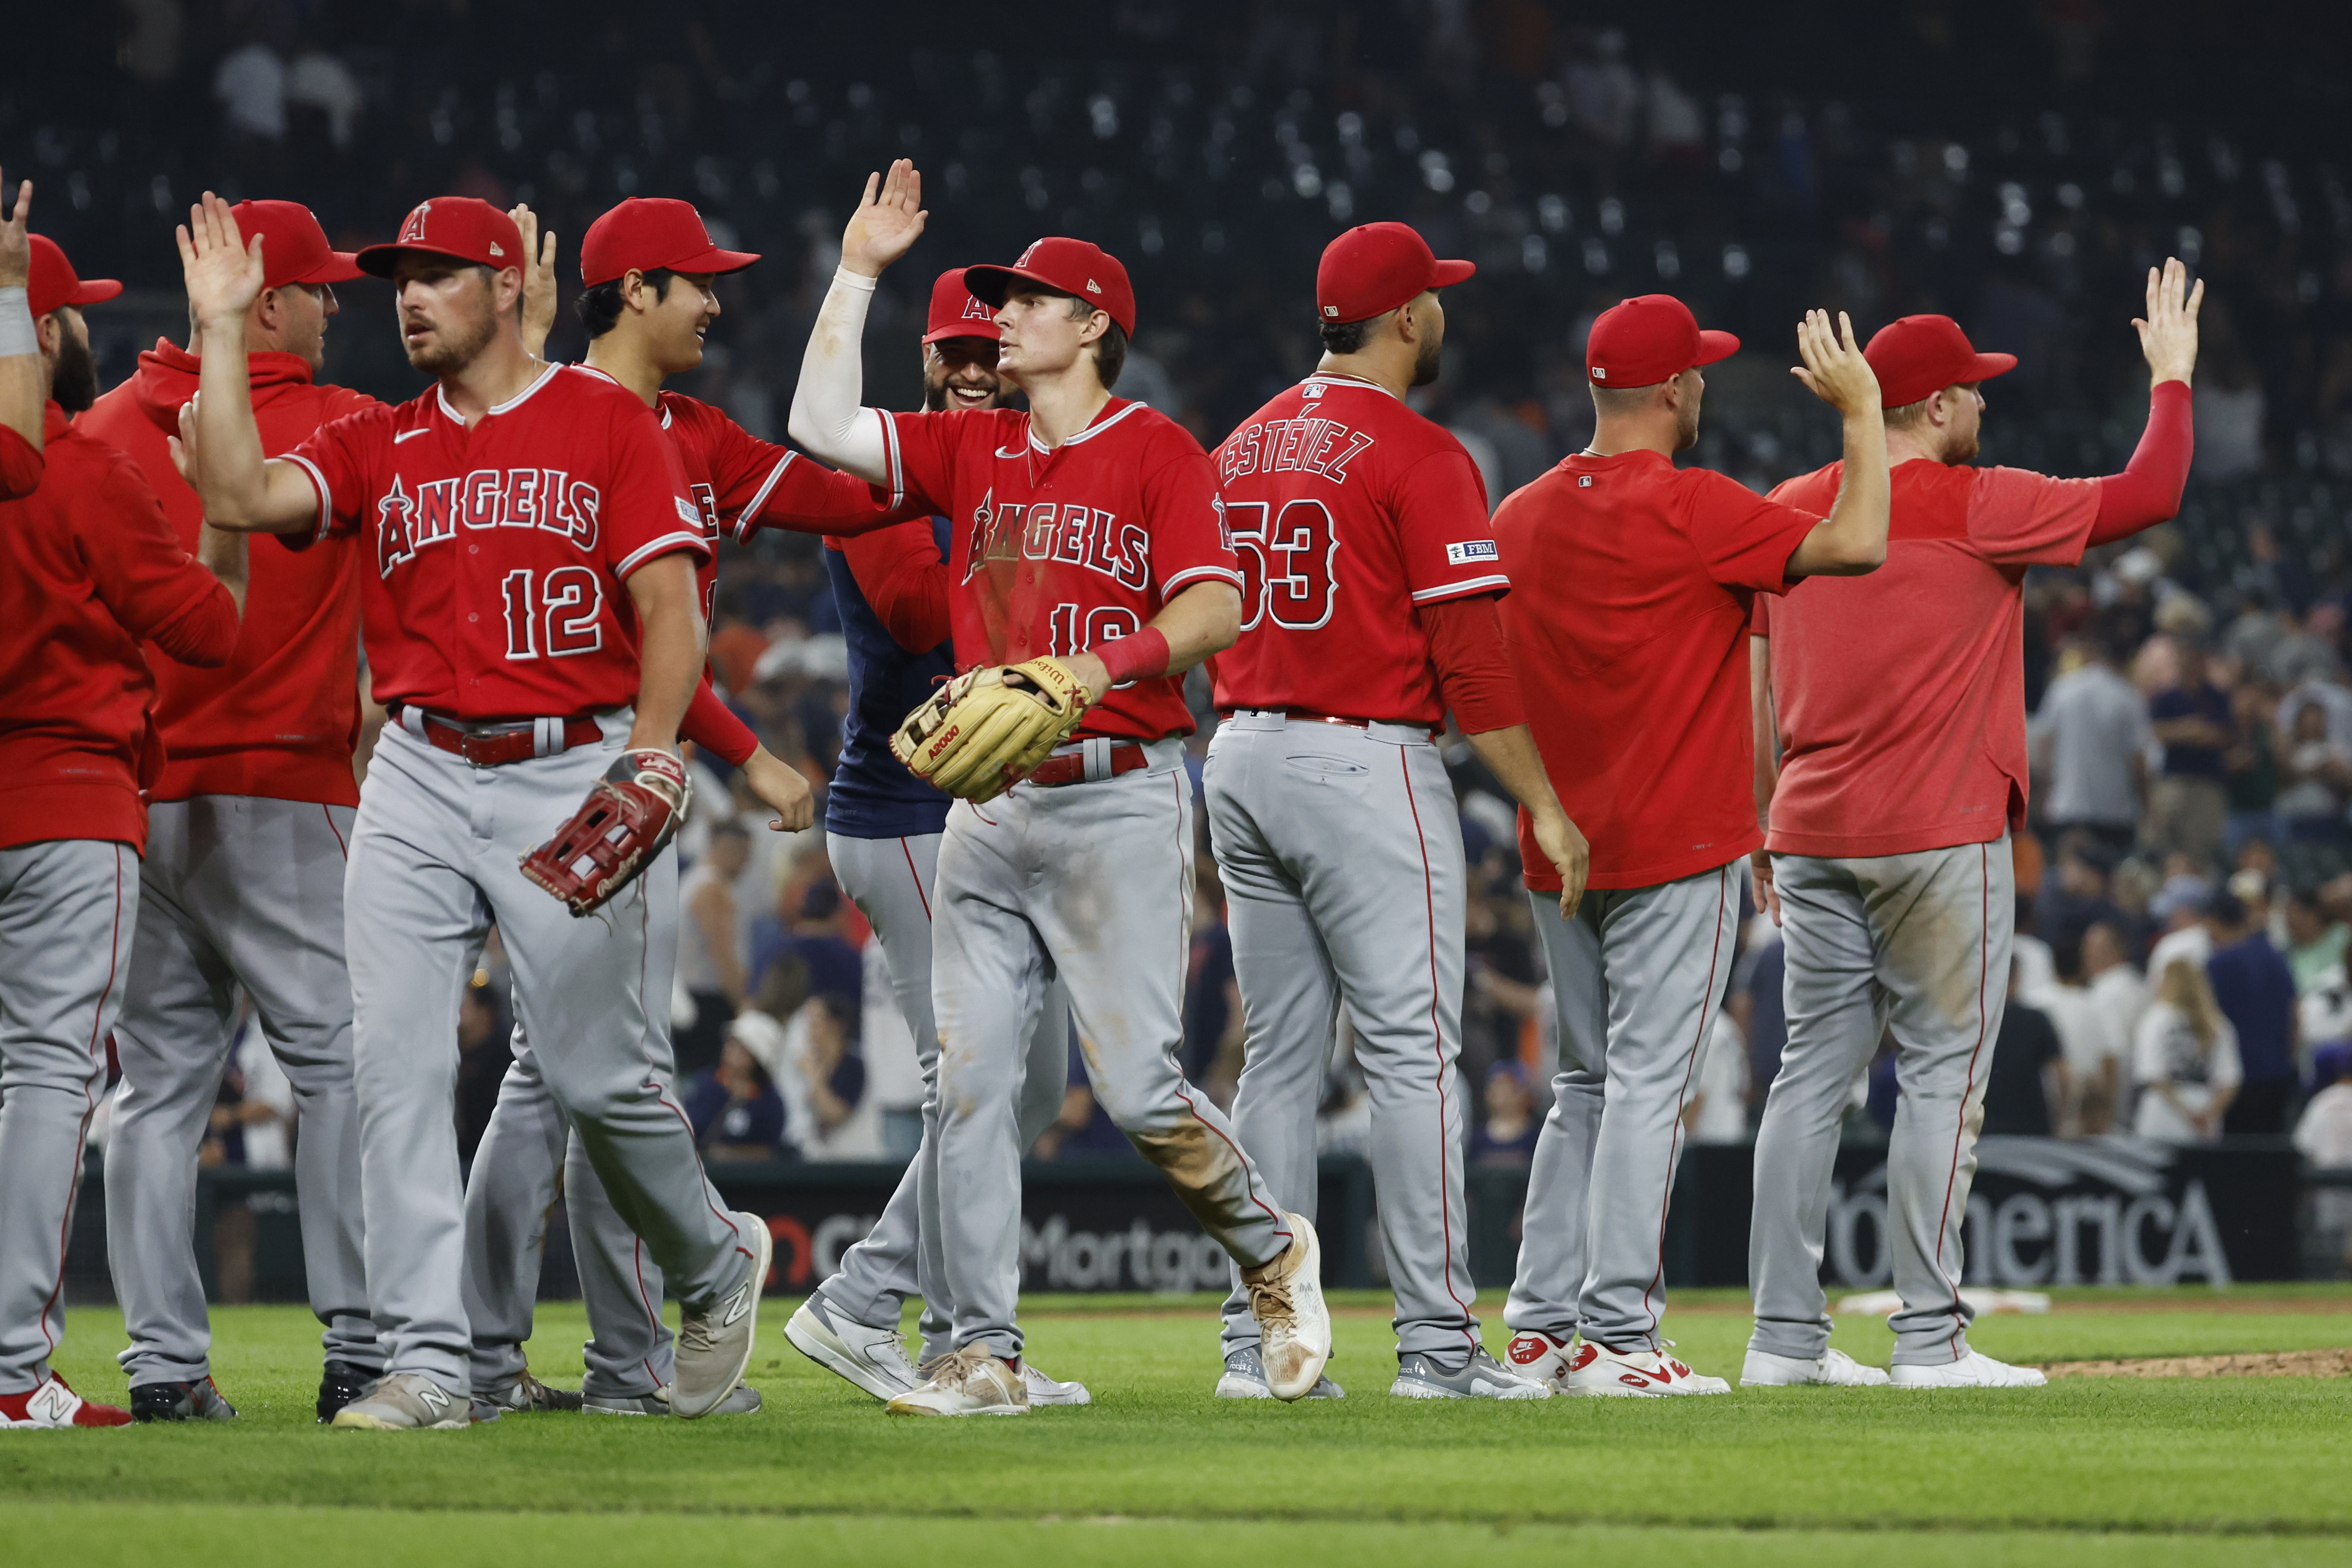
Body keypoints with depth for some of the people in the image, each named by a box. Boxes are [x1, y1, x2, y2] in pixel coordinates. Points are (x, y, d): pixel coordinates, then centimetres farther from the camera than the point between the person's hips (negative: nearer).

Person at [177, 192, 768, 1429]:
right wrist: (222, 330, -3)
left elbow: (671, 606, -4)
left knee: (596, 1070, -2)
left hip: (572, 773, -4)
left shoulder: (607, 423, 2)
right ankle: (425, 1362, -5)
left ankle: (715, 1267, 25)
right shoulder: (376, 446, 12)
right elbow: (237, 497, -3)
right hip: (419, 780, 4)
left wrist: (650, 750, -18)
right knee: (394, 1062, -7)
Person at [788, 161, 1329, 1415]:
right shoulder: (971, 448, 14)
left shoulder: (1157, 452, -2)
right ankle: (984, 1356, 2)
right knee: (970, 1083, -1)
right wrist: (857, 273, 7)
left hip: (1118, 803, -5)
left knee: (1136, 1085, -10)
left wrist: (1107, 663, -27)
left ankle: (1274, 1252, 16)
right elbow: (822, 426, 6)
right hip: (990, 805, 5)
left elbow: (1214, 607, -11)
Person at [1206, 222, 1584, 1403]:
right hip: (1366, 764, -7)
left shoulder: (1244, 448, 13)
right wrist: (1544, 807, -10)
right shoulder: (1421, 458, -10)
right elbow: (1469, 658, -14)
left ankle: (1258, 1341, 7)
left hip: (1239, 761, 7)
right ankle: (1436, 1342, -8)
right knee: (1411, 1055, -5)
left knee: (1276, 1060, 9)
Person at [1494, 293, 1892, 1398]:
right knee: (1647, 1086, -6)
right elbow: (1855, 545, -19)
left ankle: (1539, 1326, 12)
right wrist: (1862, 411, -7)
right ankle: (1614, 1336, -10)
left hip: (1556, 852, 7)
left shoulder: (1520, 516, 9)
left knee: (1586, 1087, 15)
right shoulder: (1688, 508, -13)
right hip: (1675, 850, -7)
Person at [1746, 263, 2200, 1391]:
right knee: (1941, 1076, -3)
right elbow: (2150, 493, -9)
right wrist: (2170, 375, 5)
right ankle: (1928, 1341, -6)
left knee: (1811, 1076, 8)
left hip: (1812, 835, 7)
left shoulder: (1786, 515, 10)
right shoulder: (1978, 508, -9)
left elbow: (1757, 692, 14)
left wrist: (1762, 830, 21)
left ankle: (1784, 1338, 7)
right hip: (1937, 839, -6)